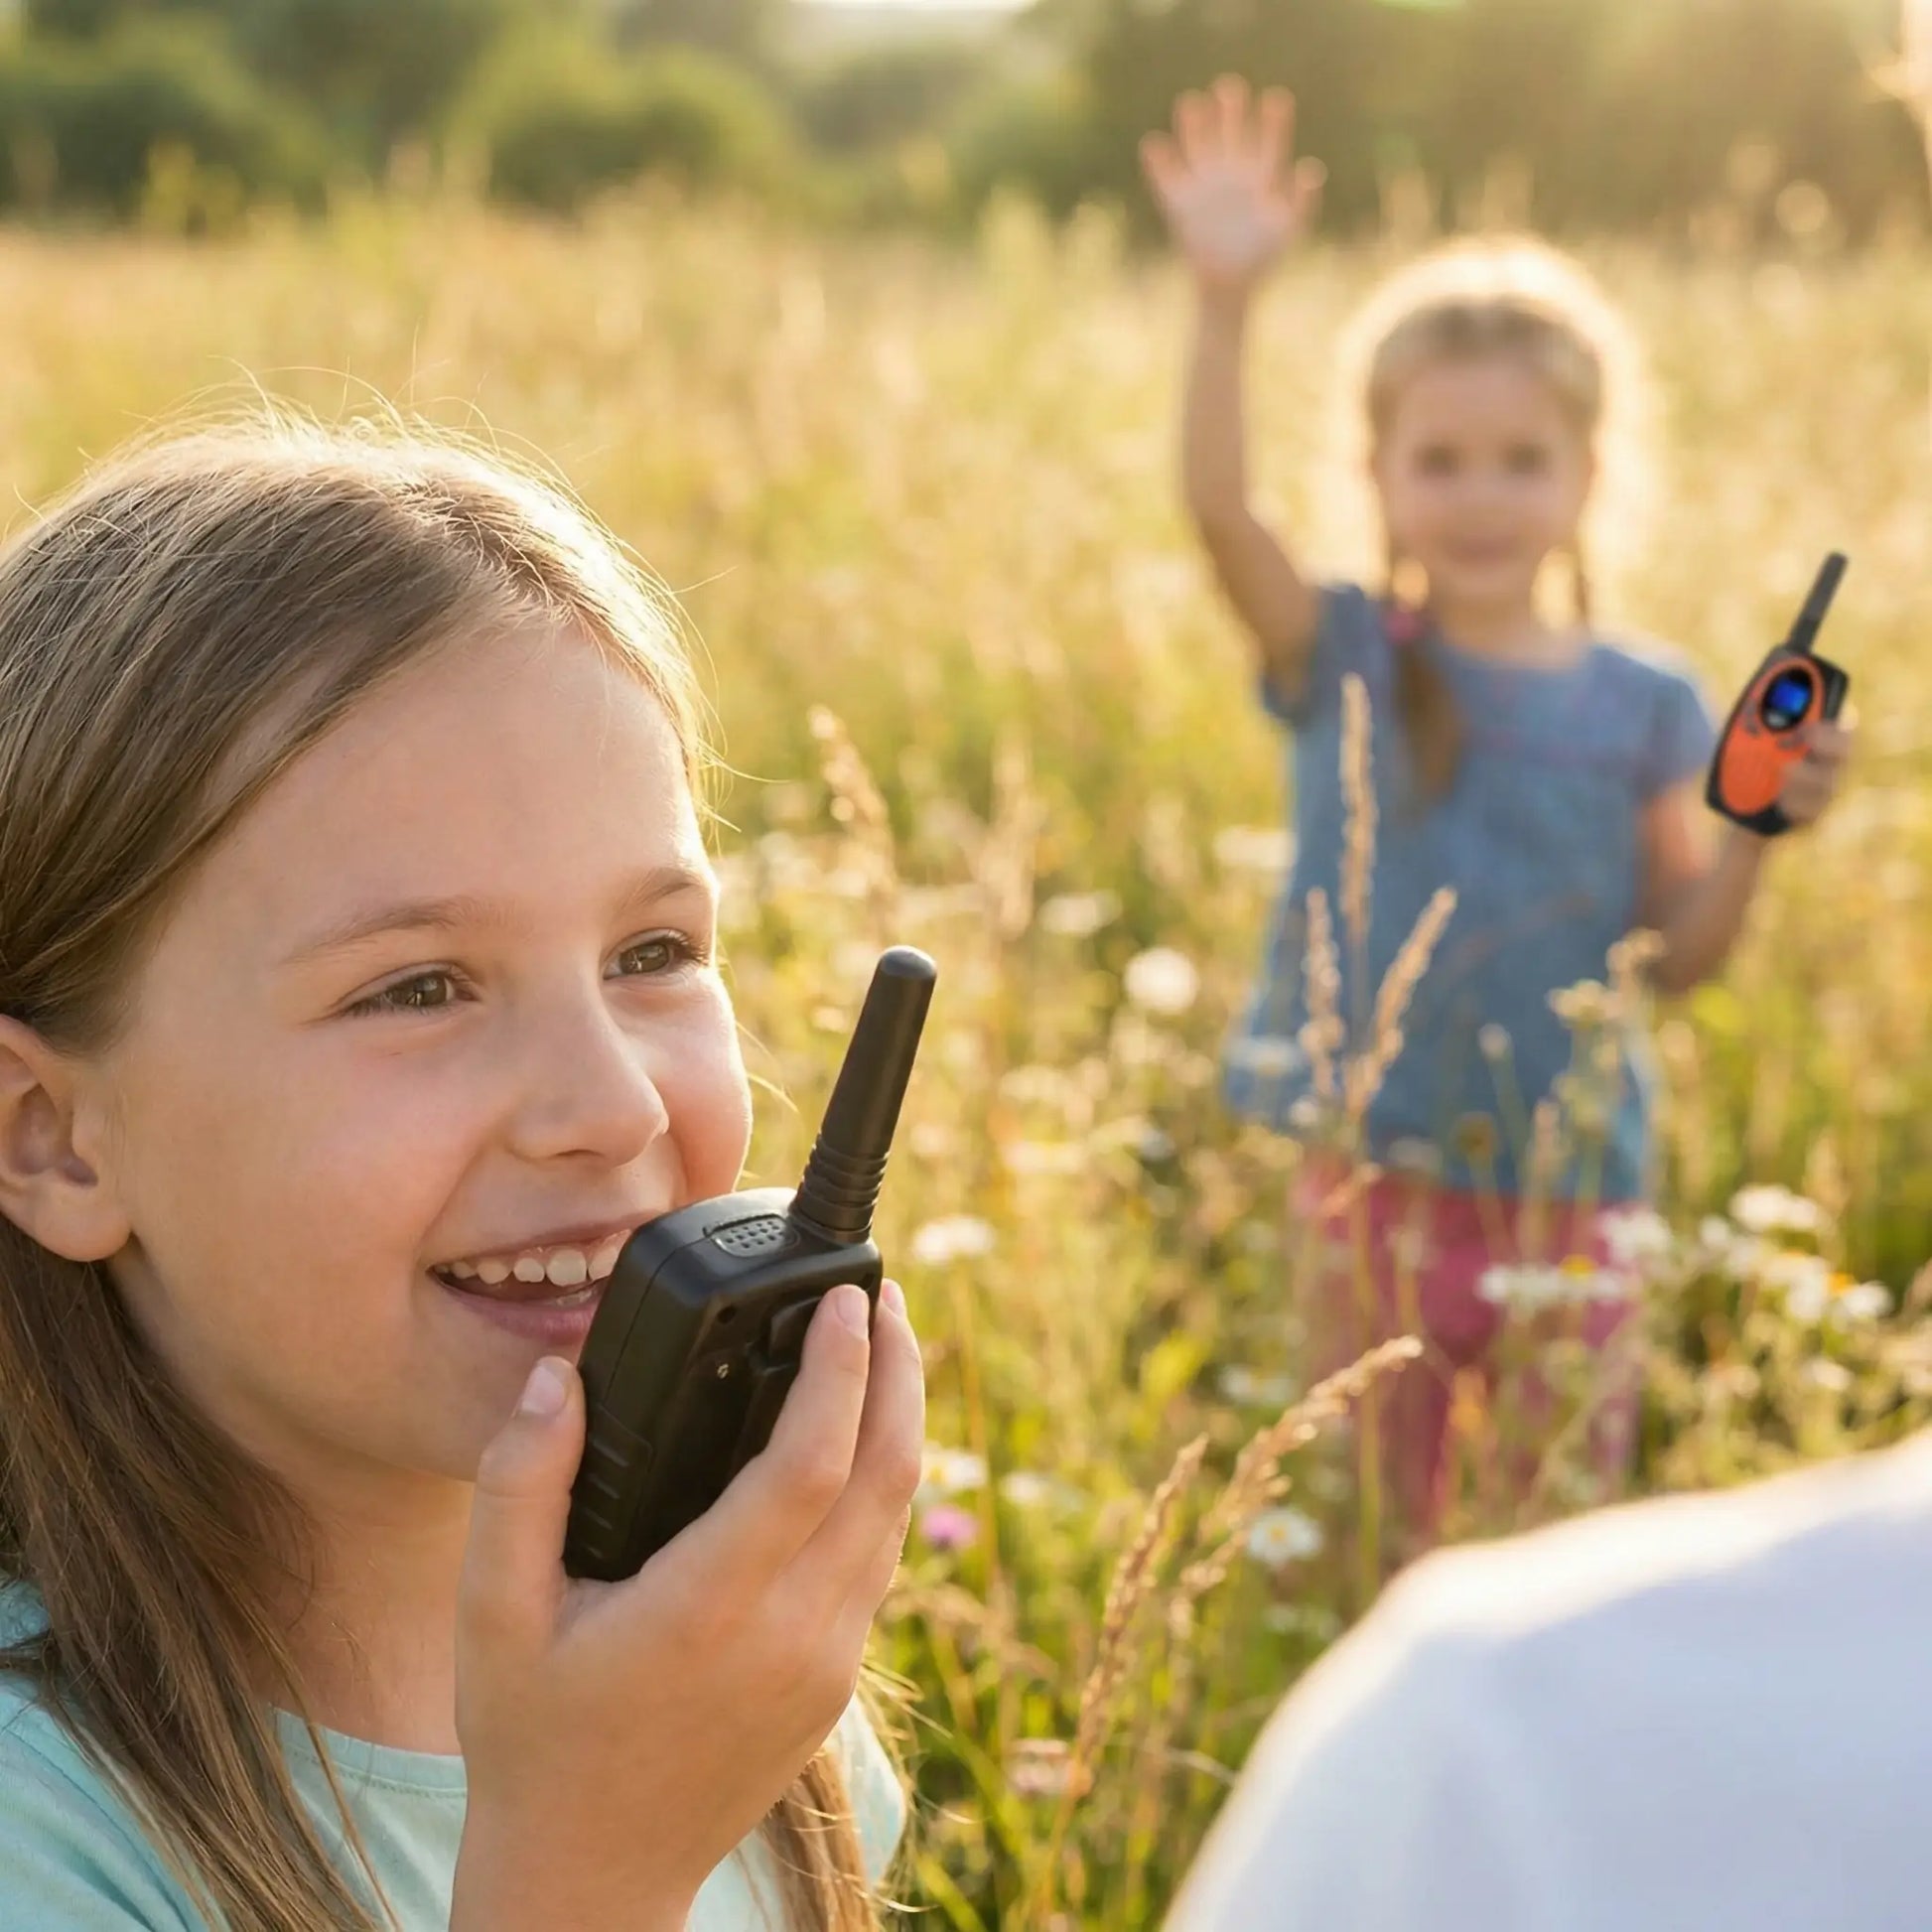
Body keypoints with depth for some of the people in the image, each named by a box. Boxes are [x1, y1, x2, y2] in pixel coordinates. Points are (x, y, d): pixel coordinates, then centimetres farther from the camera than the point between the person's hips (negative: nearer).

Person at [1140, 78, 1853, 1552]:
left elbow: (1680, 957, 4)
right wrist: (1227, 300, -34)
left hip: (1568, 1193, 1)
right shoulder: (1344, 660, -4)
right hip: (1377, 1179, -1)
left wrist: (1756, 829, -12)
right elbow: (1220, 509, -22)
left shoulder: (1646, 704, 0)